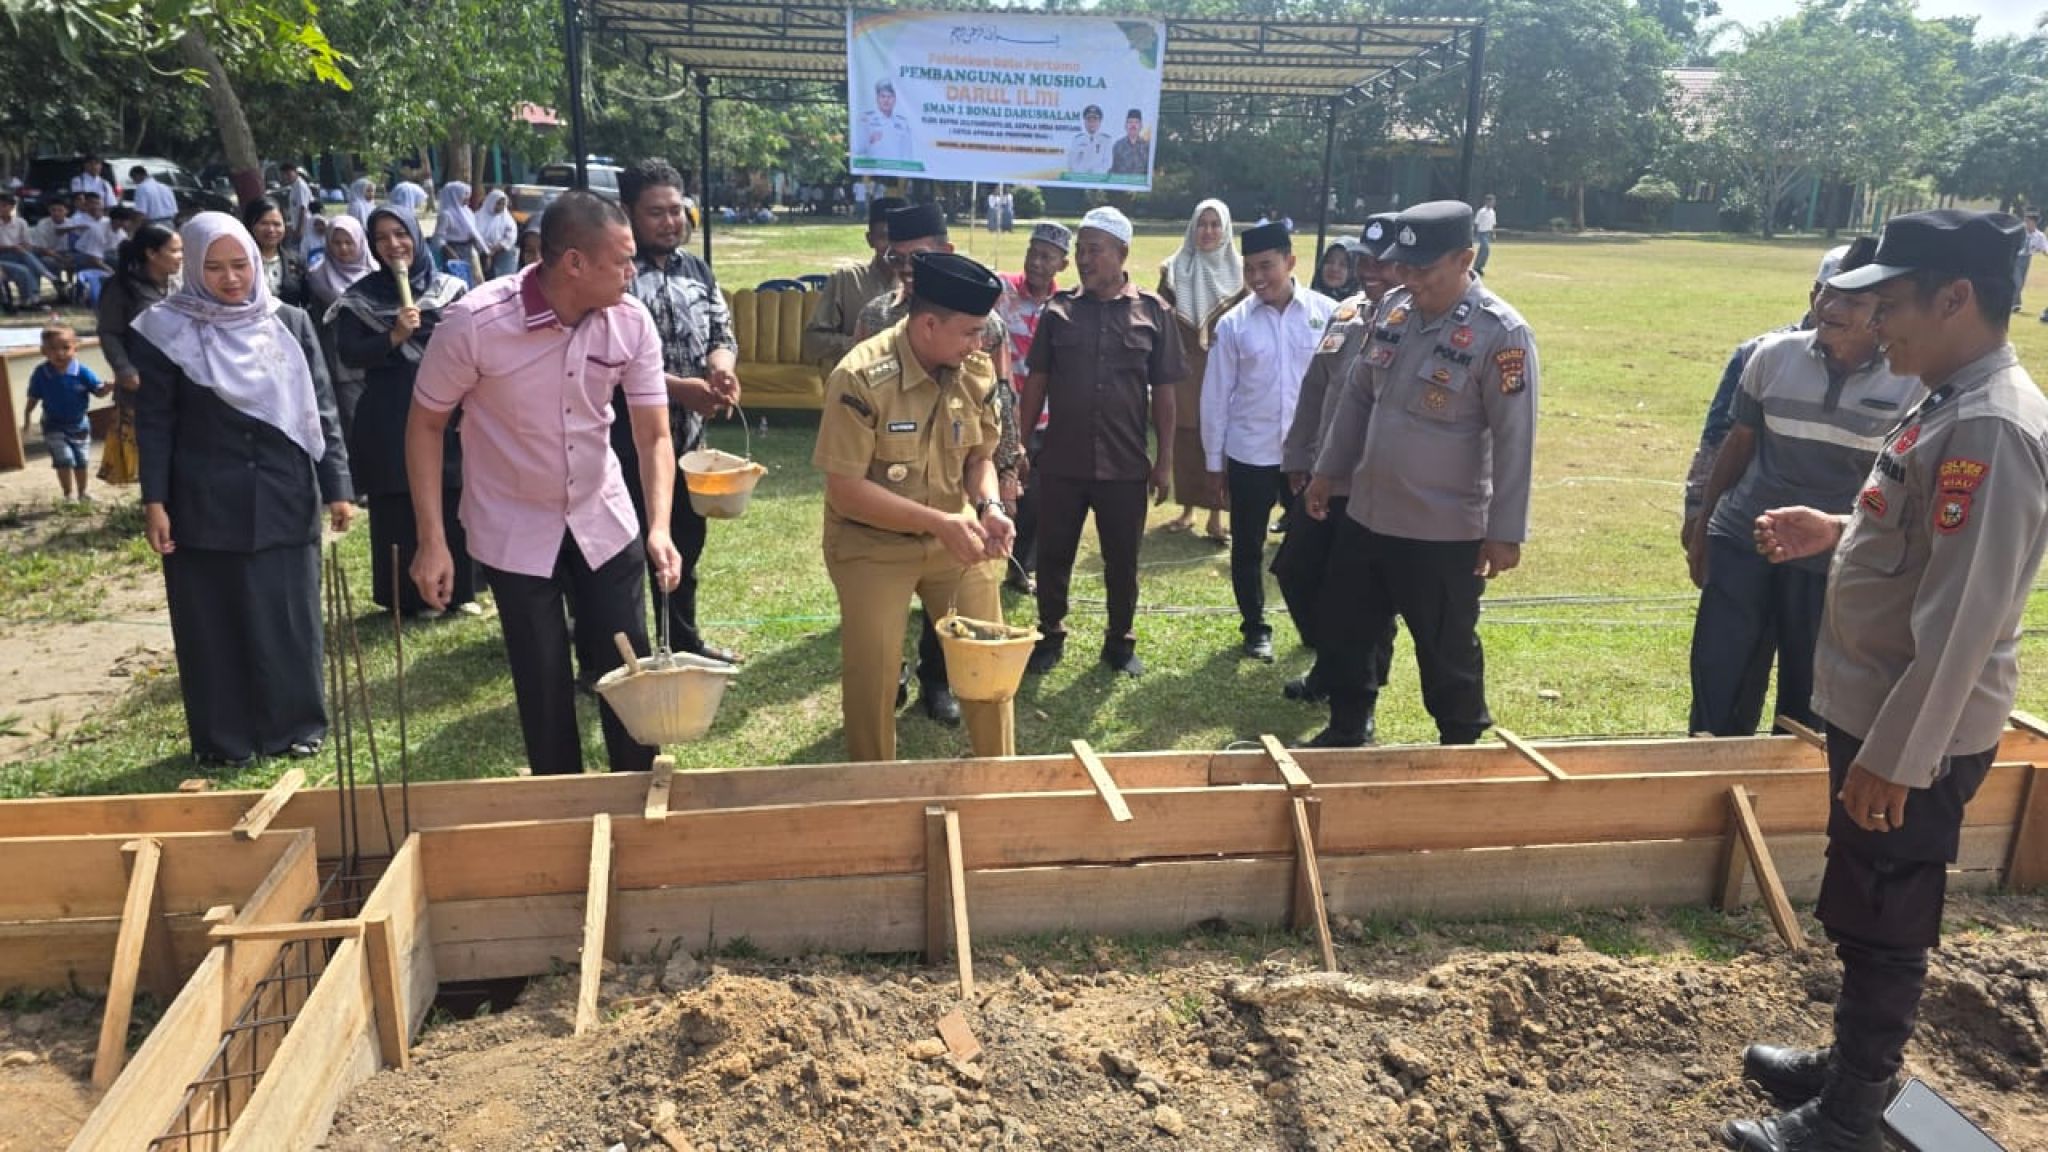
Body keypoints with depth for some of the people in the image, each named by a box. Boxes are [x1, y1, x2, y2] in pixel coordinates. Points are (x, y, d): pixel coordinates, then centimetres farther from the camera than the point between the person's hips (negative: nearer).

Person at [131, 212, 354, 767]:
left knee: (289, 615, 8)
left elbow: (321, 409, 4)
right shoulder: (167, 331, -2)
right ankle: (223, 737, 18)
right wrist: (154, 501, -6)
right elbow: (154, 422, 0)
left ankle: (297, 724, 21)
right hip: (205, 506, -1)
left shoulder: (290, 323, 3)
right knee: (215, 623, 6)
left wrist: (336, 486, -1)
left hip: (285, 500, 1)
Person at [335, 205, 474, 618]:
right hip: (390, 420, -1)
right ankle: (414, 596, 15)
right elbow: (348, 355, -6)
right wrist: (394, 337, -20)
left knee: (454, 505, 6)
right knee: (401, 511, 3)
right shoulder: (359, 297, 1)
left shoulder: (450, 289, 4)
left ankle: (458, 590, 20)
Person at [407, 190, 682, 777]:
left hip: (604, 519, 3)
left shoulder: (632, 321, -14)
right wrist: (433, 541, -13)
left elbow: (653, 434, -11)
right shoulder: (475, 322, -23)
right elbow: (425, 425, -10)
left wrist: (659, 527, -27)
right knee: (544, 682, 6)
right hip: (515, 529, -2)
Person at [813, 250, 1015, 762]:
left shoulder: (977, 371, -8)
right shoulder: (862, 379, -25)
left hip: (955, 537, 5)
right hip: (872, 544, -4)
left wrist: (988, 507, -17)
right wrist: (939, 521, -28)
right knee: (872, 676, 1)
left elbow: (980, 455, 5)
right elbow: (845, 490, -23)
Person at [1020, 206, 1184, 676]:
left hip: (1125, 464, -1)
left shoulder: (1154, 313, -2)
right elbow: (1037, 381, 6)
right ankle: (1050, 637, 27)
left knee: (1122, 560, 10)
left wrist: (1165, 460, -1)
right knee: (1053, 555, 10)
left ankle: (1120, 641, 28)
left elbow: (1163, 392, 1)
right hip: (1061, 461, 1)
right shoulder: (1059, 309, 1)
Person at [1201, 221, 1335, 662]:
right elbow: (1216, 395, 0)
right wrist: (1214, 461, 2)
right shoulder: (1233, 324, -4)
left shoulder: (1326, 313, -5)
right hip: (1250, 455, 0)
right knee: (1248, 547, 11)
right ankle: (1255, 628, 29)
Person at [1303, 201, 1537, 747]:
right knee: (1346, 634, 18)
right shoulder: (1393, 309, 3)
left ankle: (1461, 749, 29)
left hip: (1445, 533, -6)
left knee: (1448, 653, 9)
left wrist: (1505, 532, -16)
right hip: (1366, 516, 7)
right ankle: (1346, 730, 37)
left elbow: (1515, 440, -16)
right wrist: (1327, 471, 15)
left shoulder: (1501, 333, -16)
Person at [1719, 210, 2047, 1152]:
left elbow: (1964, 622, -27)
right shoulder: (1953, 403, 8)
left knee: (1883, 925, 5)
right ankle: (1854, 1064, 39)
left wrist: (1894, 756, -24)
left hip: (1915, 733, -10)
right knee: (1864, 915, 22)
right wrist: (1838, 534, 9)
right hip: (1878, 710, 10)